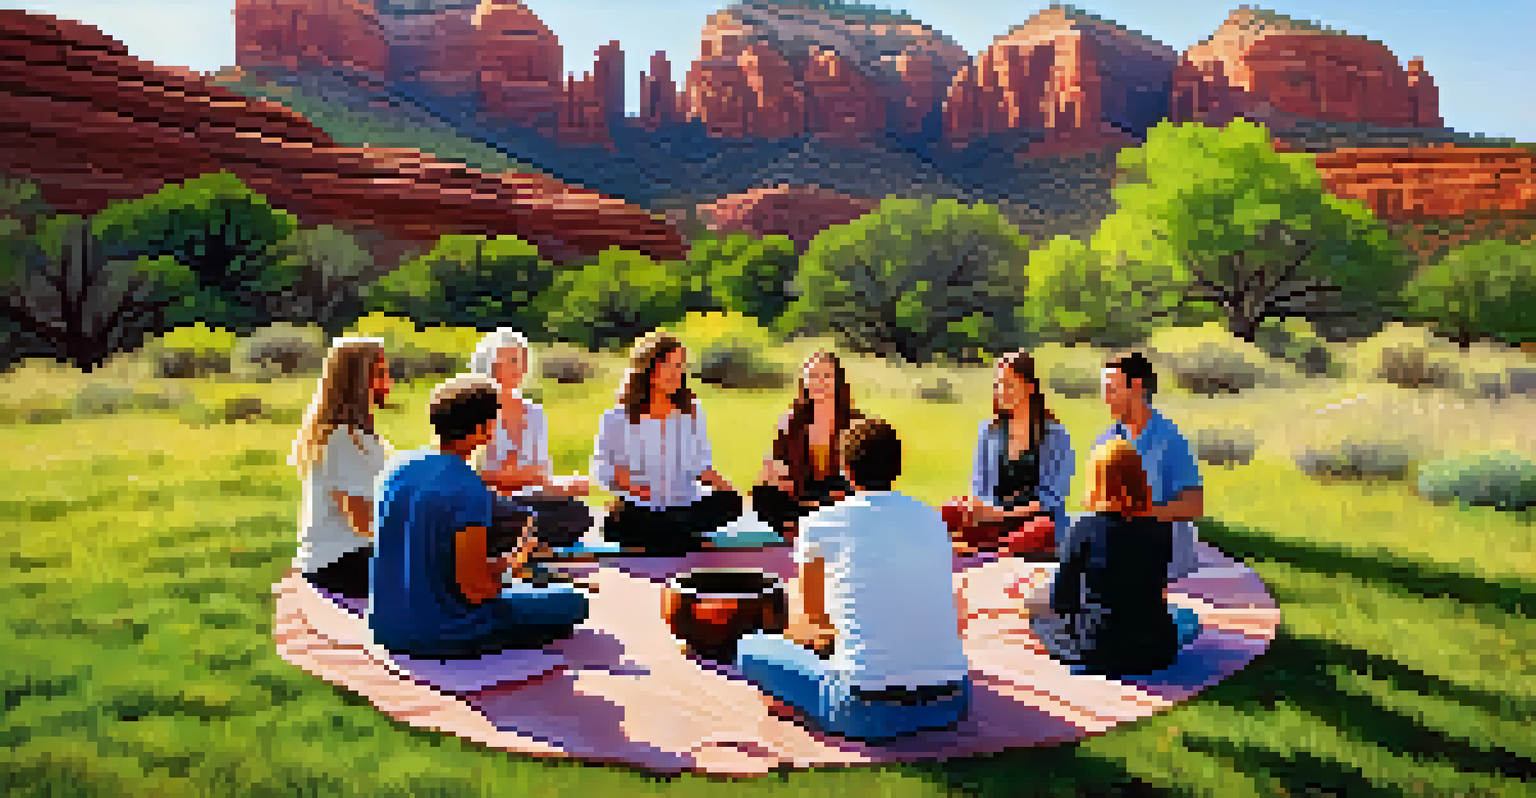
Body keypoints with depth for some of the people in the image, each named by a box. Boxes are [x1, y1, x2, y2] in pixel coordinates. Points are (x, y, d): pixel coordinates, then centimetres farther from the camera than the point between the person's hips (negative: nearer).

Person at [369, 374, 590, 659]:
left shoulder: (397, 467, 1)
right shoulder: (471, 491, -22)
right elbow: (474, 589, -21)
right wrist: (514, 563, -1)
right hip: (442, 638, -8)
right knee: (572, 601, 5)